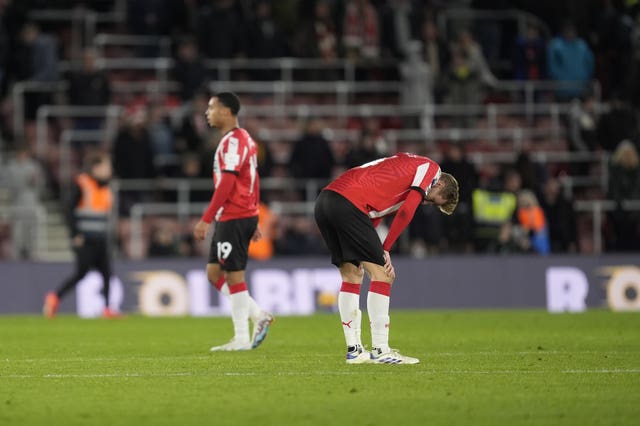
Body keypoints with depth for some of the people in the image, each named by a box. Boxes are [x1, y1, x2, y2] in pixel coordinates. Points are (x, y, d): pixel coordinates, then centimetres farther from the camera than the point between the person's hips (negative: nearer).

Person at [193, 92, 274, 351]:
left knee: (234, 275, -4)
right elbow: (254, 183, 21)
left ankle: (242, 339, 0)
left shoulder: (233, 140, -14)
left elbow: (226, 184, -21)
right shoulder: (244, 139, 17)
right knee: (214, 273, 11)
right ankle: (258, 315, 9)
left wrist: (206, 219, -21)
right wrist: (254, 221, 23)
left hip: (234, 218, -10)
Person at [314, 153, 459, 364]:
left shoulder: (407, 165, 33)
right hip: (348, 203, -9)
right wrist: (385, 250, 0)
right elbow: (406, 211, -5)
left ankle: (354, 350, 16)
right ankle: (380, 350, -5)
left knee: (352, 275, 16)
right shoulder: (431, 168, 8)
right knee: (381, 274, -4)